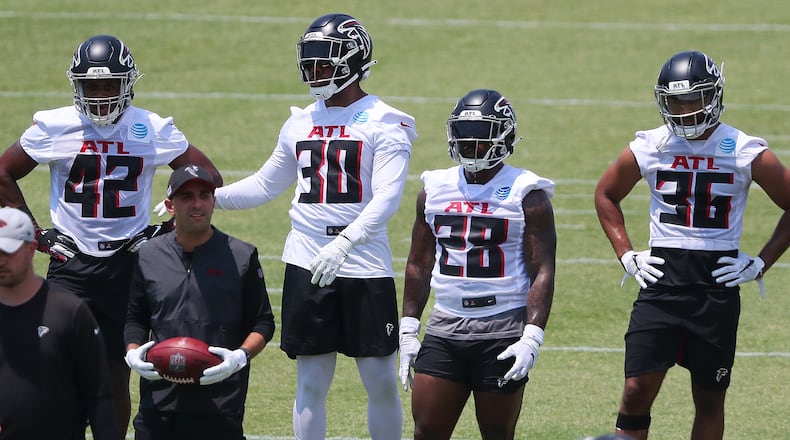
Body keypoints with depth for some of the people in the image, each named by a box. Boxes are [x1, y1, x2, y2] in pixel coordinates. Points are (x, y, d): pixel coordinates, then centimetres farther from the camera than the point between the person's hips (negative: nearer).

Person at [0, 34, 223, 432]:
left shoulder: (152, 131, -1)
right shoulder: (54, 128, -2)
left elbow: (208, 179, 8)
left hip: (127, 263, 1)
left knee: (116, 375, 4)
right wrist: (34, 234, 2)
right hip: (70, 262, 0)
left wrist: (168, 230, 0)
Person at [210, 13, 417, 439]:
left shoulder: (383, 124, -5)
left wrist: (343, 243, -30)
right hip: (307, 266, 4)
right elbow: (265, 185, 23)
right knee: (311, 383, 6)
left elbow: (386, 198, -16)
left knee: (381, 381, 1)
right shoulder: (301, 123, 12)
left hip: (365, 264, -4)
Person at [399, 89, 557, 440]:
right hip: (445, 328, 4)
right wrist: (408, 331, 10)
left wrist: (532, 338, -18)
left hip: (503, 329, -4)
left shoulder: (526, 195, -4)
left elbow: (542, 272, -8)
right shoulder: (435, 190, 10)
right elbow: (418, 265, 15)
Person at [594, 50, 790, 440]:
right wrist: (626, 255, 9)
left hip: (719, 283, -1)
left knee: (710, 398, 7)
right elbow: (606, 195, 19)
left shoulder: (746, 154, -4)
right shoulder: (647, 149, 1)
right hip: (661, 278, 1)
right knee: (637, 391, -8)